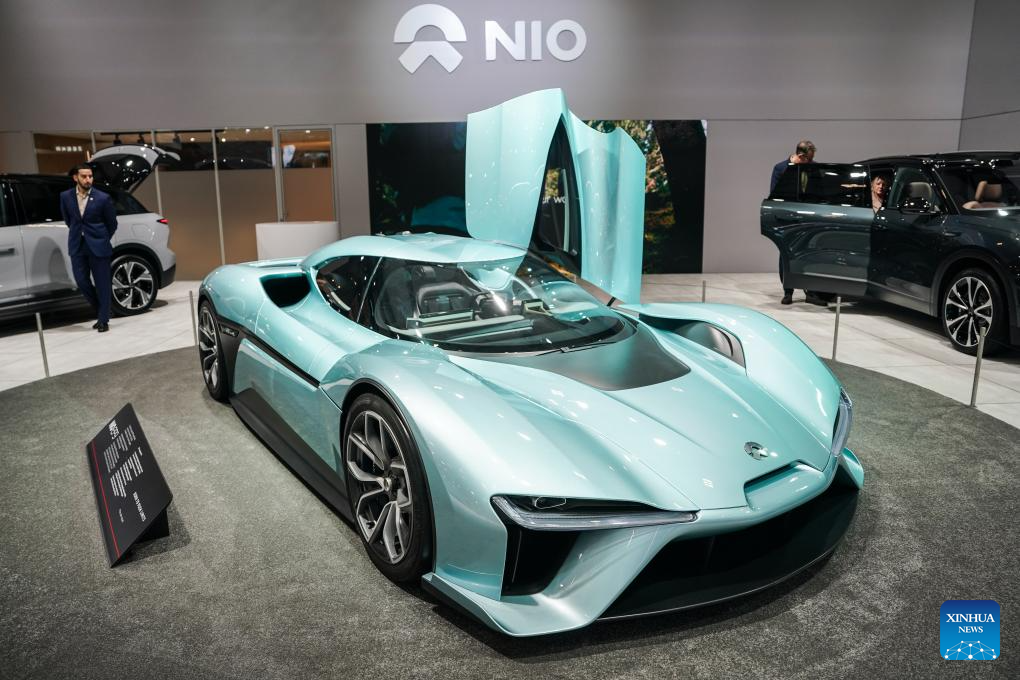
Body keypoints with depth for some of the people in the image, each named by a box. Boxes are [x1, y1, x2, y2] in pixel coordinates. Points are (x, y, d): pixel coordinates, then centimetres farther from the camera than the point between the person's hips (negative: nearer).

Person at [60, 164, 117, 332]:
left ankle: (103, 320, 8)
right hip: (77, 246, 3)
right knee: (82, 281, 2)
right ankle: (101, 311, 22)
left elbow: (112, 223, 3)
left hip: (98, 246, -3)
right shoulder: (66, 196, 1)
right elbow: (67, 219, 18)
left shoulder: (103, 198, -8)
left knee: (102, 284, 0)